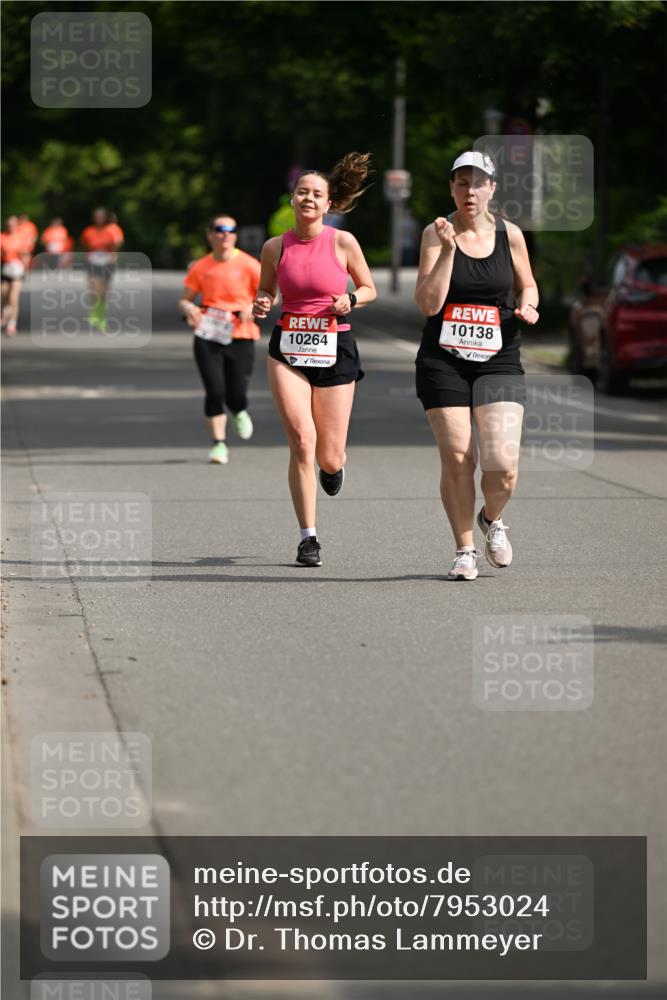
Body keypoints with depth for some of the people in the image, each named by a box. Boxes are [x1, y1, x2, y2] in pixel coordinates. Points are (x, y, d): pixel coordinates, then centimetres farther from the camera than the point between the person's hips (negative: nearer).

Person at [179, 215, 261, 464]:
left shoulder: (248, 265, -2)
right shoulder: (201, 268, 4)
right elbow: (184, 299, 11)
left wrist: (253, 307, -16)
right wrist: (188, 308, -13)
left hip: (240, 337, -1)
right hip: (207, 336, 1)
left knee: (236, 396, -3)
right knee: (215, 390, -12)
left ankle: (239, 413, 35)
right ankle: (219, 443, 1)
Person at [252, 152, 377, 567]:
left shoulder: (343, 242, -2)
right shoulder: (275, 247, 2)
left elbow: (369, 289, 9)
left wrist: (350, 299, -12)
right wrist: (262, 305, -5)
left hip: (335, 349, 0)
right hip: (288, 349, 1)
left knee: (329, 457, 1)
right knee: (301, 441, -16)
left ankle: (334, 464, 43)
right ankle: (308, 537, -6)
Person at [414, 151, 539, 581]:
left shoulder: (510, 235, 3)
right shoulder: (437, 233, -3)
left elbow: (527, 285, 19)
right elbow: (429, 303, -11)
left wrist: (526, 307, -3)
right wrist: (448, 249, -18)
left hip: (499, 360, 1)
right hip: (444, 362, -1)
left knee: (503, 465, -12)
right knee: (456, 461, -3)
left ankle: (493, 520, 21)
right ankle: (465, 549, 16)